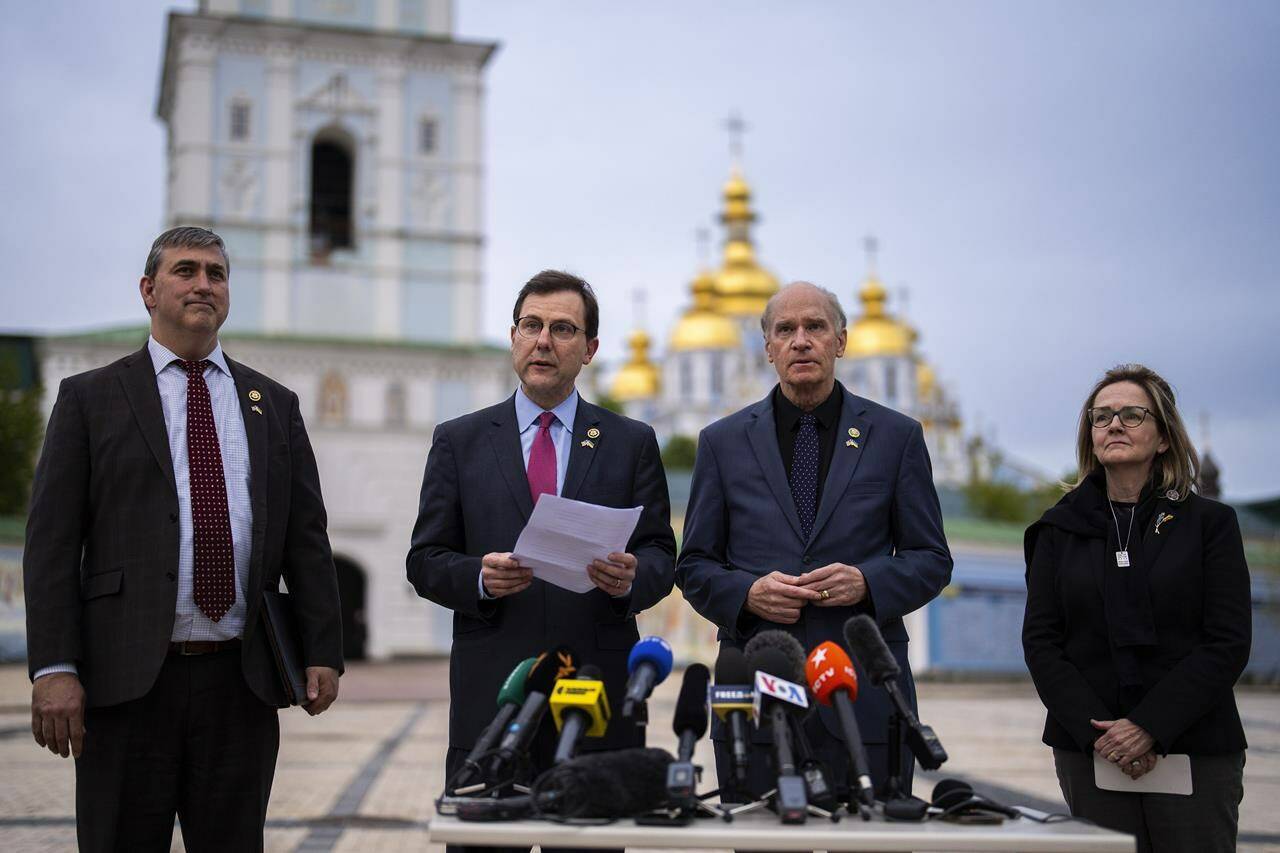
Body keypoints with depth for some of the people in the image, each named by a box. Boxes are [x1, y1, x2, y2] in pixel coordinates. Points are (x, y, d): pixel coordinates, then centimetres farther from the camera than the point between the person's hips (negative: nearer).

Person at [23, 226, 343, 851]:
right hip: (128, 677, -2)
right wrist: (53, 668, -10)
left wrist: (323, 653, 2)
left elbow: (307, 539, 11)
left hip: (243, 681, 2)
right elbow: (51, 542, 0)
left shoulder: (274, 405, 14)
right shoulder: (89, 398, 6)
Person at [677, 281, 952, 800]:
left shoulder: (896, 436, 7)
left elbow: (931, 559, 8)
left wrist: (867, 583, -11)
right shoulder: (723, 442, 9)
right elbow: (695, 566, 10)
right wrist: (748, 593, -10)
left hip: (867, 700, 0)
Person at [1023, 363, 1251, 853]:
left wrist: (1150, 727, -13)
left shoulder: (1209, 523, 4)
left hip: (1194, 749, -1)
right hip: (1089, 750, 1)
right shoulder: (1061, 528, 9)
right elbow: (1040, 641, 3)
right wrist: (1092, 728, -10)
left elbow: (1228, 643, -3)